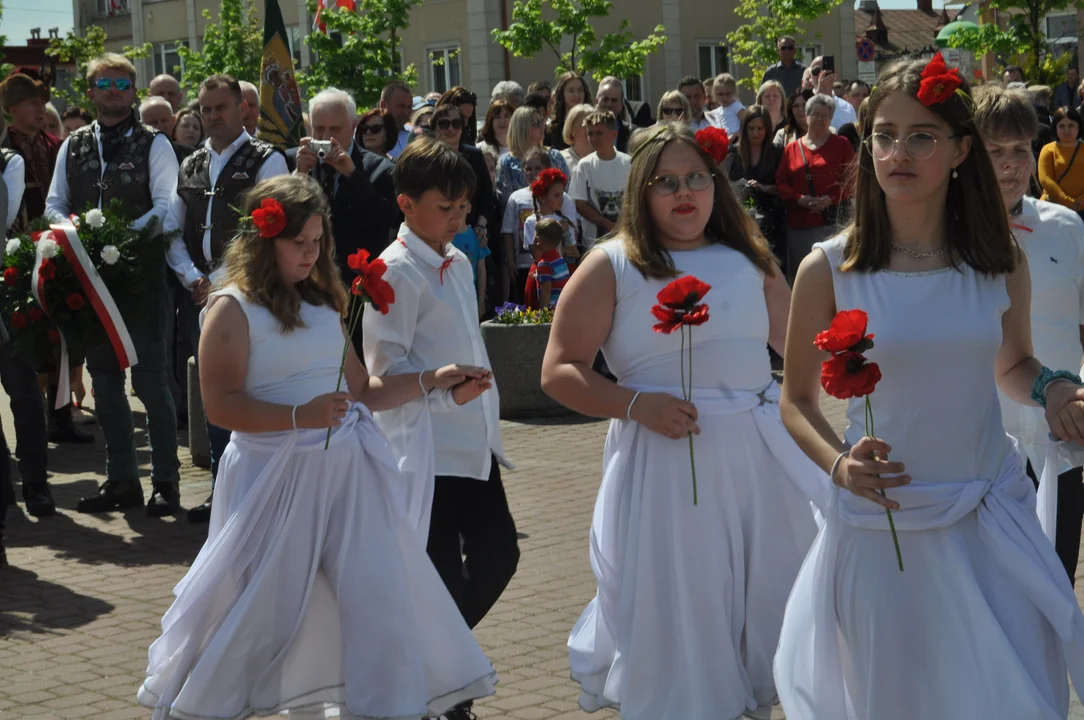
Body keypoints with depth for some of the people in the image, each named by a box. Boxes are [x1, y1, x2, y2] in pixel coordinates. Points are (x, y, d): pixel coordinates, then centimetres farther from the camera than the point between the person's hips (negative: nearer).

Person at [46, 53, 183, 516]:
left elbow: (165, 206, -9)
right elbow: (54, 205, 12)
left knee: (150, 379, -3)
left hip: (141, 274, -5)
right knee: (105, 380, 10)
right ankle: (121, 479, 19)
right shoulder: (73, 147, 12)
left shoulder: (154, 145, -1)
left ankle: (165, 482, 6)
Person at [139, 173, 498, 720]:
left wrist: (435, 382, 10)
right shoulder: (233, 308, -7)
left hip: (348, 470, 6)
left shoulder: (322, 302, 15)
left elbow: (361, 391, 18)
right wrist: (300, 416, -26)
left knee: (379, 596, -2)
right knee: (258, 612, 3)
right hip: (277, 475, -6)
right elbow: (220, 406, -15)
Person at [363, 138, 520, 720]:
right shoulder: (397, 271, -13)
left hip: (474, 441, 8)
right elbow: (385, 366, -16)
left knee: (497, 556, 10)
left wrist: (489, 419, 17)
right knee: (442, 576, -3)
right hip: (426, 446, -8)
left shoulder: (458, 264, 13)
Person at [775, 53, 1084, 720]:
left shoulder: (1002, 261, -2)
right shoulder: (829, 270, -8)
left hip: (993, 515, 2)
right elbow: (798, 401, 1)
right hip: (883, 519, -2)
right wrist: (839, 464, -18)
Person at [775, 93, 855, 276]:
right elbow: (781, 183, 8)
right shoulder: (792, 148, 13)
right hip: (798, 223, 2)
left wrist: (830, 199, -13)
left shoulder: (841, 144, 8)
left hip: (832, 220, -2)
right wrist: (800, 199, -10)